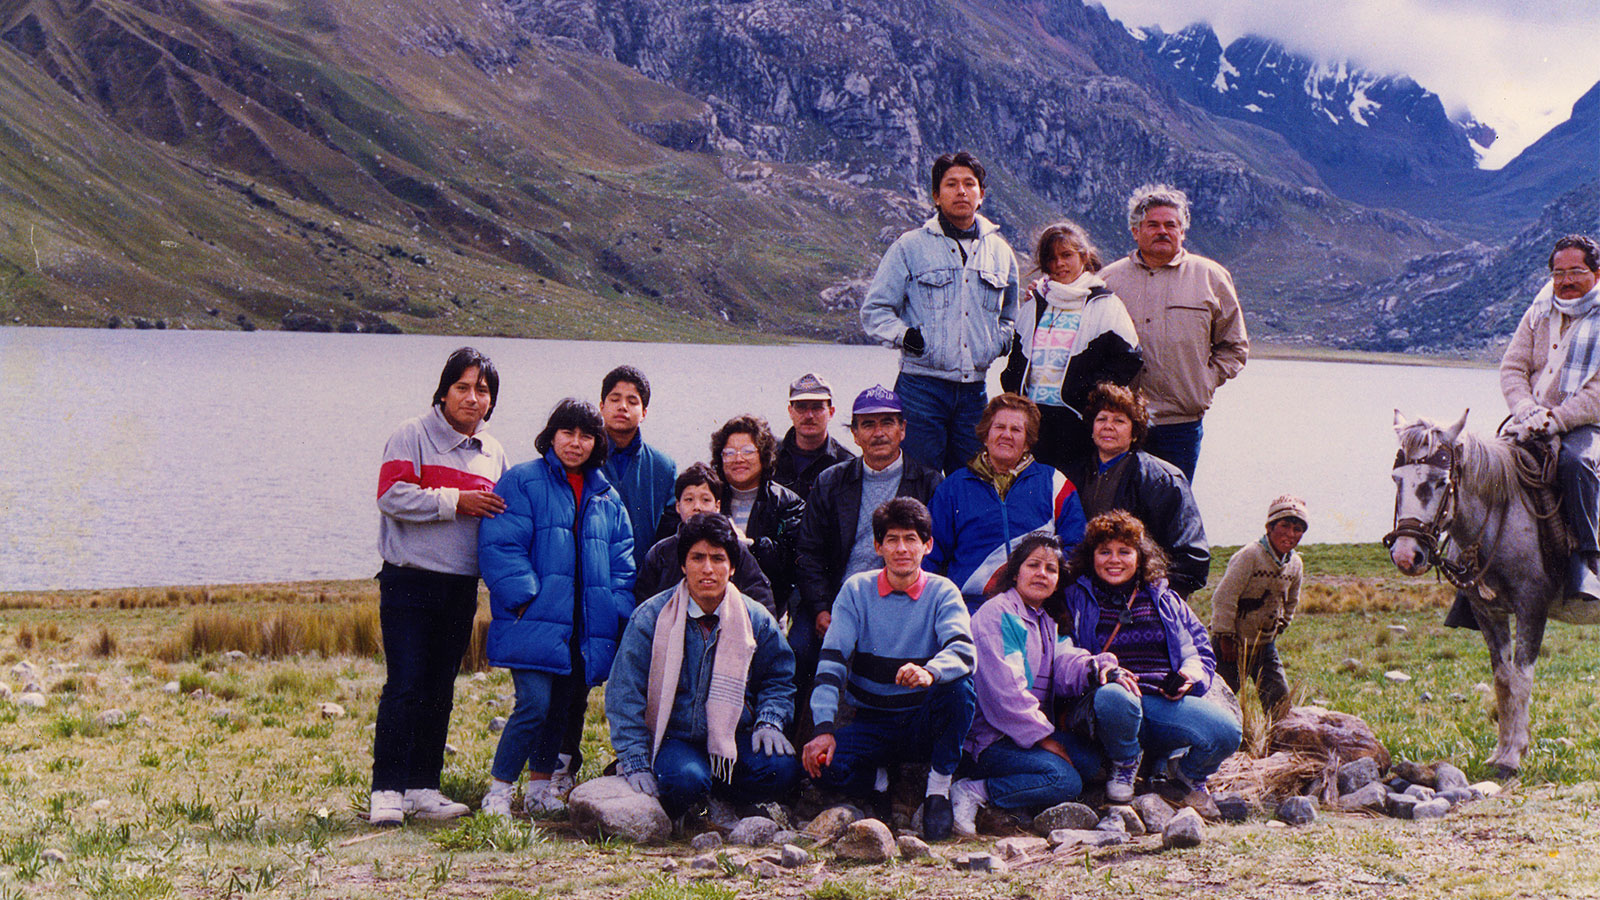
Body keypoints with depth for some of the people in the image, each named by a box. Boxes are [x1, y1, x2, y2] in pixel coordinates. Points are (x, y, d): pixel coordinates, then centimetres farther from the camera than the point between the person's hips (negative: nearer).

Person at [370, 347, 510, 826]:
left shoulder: (494, 453, 15)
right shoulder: (412, 435, -3)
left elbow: (499, 519, 24)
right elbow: (392, 495, -16)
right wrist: (456, 501, -16)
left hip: (462, 588, 6)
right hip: (410, 583, -6)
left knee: (439, 690, 9)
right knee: (405, 687, -10)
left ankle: (422, 787, 16)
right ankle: (386, 791, -7)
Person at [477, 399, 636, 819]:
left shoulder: (607, 497, 17)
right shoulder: (522, 482, 1)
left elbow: (622, 562, 18)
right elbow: (500, 546, -7)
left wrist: (617, 610, 5)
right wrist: (524, 596, -16)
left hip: (586, 626, 5)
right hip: (535, 622, -5)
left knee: (562, 706, 10)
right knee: (534, 704, -14)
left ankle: (540, 785, 24)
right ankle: (499, 788, -1)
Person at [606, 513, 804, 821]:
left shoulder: (757, 620, 3)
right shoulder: (651, 617, -4)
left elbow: (778, 681, 18)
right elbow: (625, 695, -2)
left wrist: (769, 722, -4)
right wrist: (636, 764, -11)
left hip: (735, 740, 3)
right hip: (674, 739, -3)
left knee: (782, 768, -26)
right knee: (686, 779, -36)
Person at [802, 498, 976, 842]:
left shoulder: (942, 593, -3)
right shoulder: (857, 590, 0)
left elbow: (963, 652, -21)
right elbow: (831, 661, -8)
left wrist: (929, 672, -45)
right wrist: (824, 728, -23)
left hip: (925, 723, -1)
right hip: (872, 722, 1)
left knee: (959, 686, -32)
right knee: (824, 764, -29)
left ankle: (939, 789, -13)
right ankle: (878, 782, 6)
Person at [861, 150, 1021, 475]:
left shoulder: (1000, 251, 14)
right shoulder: (911, 247, 2)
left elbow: (1009, 315, 28)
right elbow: (874, 310, 4)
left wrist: (1000, 342, 9)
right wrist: (905, 336, -11)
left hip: (974, 390, 4)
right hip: (921, 387, -4)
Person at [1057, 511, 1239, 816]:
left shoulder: (1166, 601, 21)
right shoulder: (1076, 601, 13)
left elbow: (1201, 649, 22)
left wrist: (1192, 674, -3)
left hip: (1168, 702, 2)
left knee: (1226, 731, -27)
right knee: (1113, 697, -41)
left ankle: (1187, 773, 10)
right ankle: (1124, 766, -6)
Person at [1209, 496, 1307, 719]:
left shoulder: (1295, 564, 3)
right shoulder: (1250, 555, -19)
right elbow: (1224, 596, -20)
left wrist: (1279, 627, 13)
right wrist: (1225, 636, -18)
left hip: (1264, 643, 6)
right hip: (1233, 641, -6)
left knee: (1280, 696, 1)